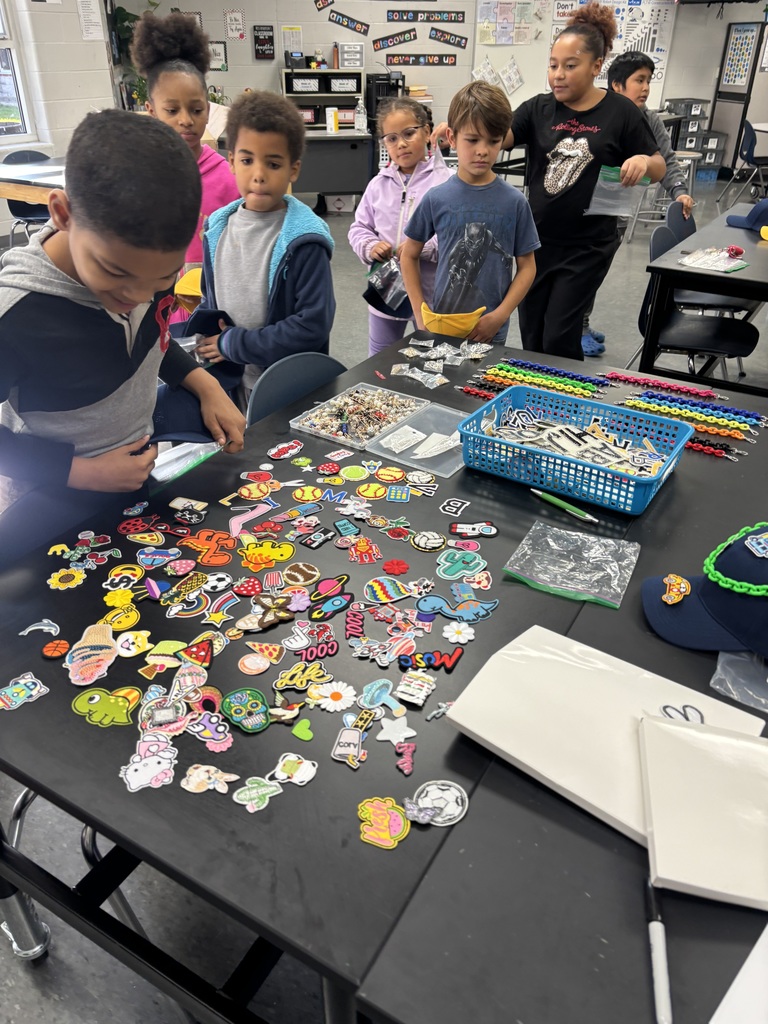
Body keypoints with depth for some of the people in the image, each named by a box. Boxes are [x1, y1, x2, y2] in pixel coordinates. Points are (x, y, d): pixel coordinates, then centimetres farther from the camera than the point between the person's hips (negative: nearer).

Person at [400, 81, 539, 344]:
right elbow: (409, 255, 4)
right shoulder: (436, 199, -4)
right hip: (442, 325, 0)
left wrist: (499, 316, -11)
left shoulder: (514, 202, -4)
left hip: (491, 331, 0)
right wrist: (421, 315, -4)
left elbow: (527, 266, 1)